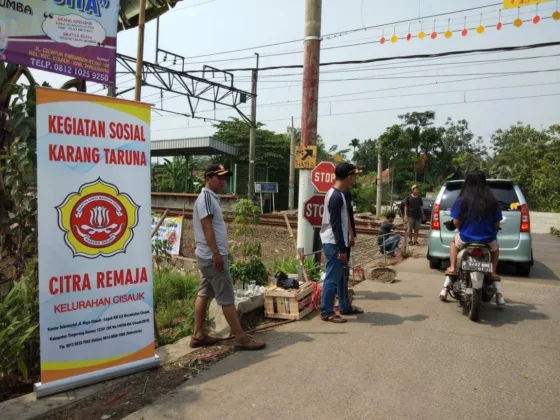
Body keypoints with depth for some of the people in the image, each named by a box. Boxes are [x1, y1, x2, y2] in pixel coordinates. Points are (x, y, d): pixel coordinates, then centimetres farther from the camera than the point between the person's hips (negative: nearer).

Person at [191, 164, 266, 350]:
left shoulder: (211, 197, 16)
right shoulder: (206, 197, -15)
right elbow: (206, 226, -22)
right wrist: (217, 253, -25)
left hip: (207, 256, 10)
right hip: (212, 256, -10)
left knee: (204, 294, 13)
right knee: (227, 297, -6)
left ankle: (198, 335, 20)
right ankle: (241, 338, 1)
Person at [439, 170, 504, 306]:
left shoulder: (462, 200, -8)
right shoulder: (492, 201, -3)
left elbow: (456, 222, -6)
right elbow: (497, 224, 3)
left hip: (466, 239, -1)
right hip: (488, 240, 2)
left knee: (455, 240, 33)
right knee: (495, 247, 36)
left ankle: (452, 268, 22)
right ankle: (493, 273, 20)